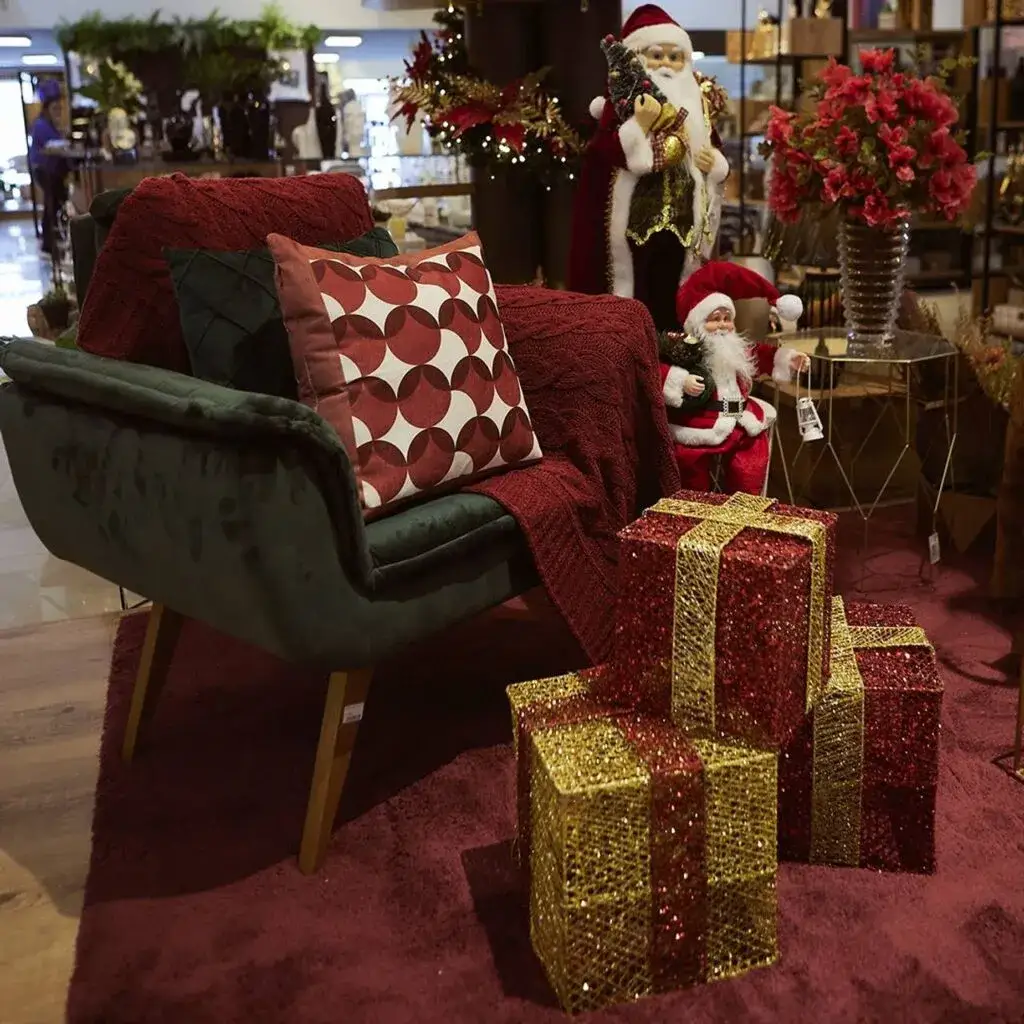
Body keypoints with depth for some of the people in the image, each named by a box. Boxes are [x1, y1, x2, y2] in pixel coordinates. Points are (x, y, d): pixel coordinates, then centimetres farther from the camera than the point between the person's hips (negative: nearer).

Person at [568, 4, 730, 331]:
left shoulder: (697, 101, 13)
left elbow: (716, 149, 20)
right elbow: (603, 153, -14)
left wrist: (714, 161, -3)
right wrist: (640, 123, -25)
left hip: (682, 217, 5)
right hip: (636, 216, -4)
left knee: (670, 296, 9)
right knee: (633, 294, -3)